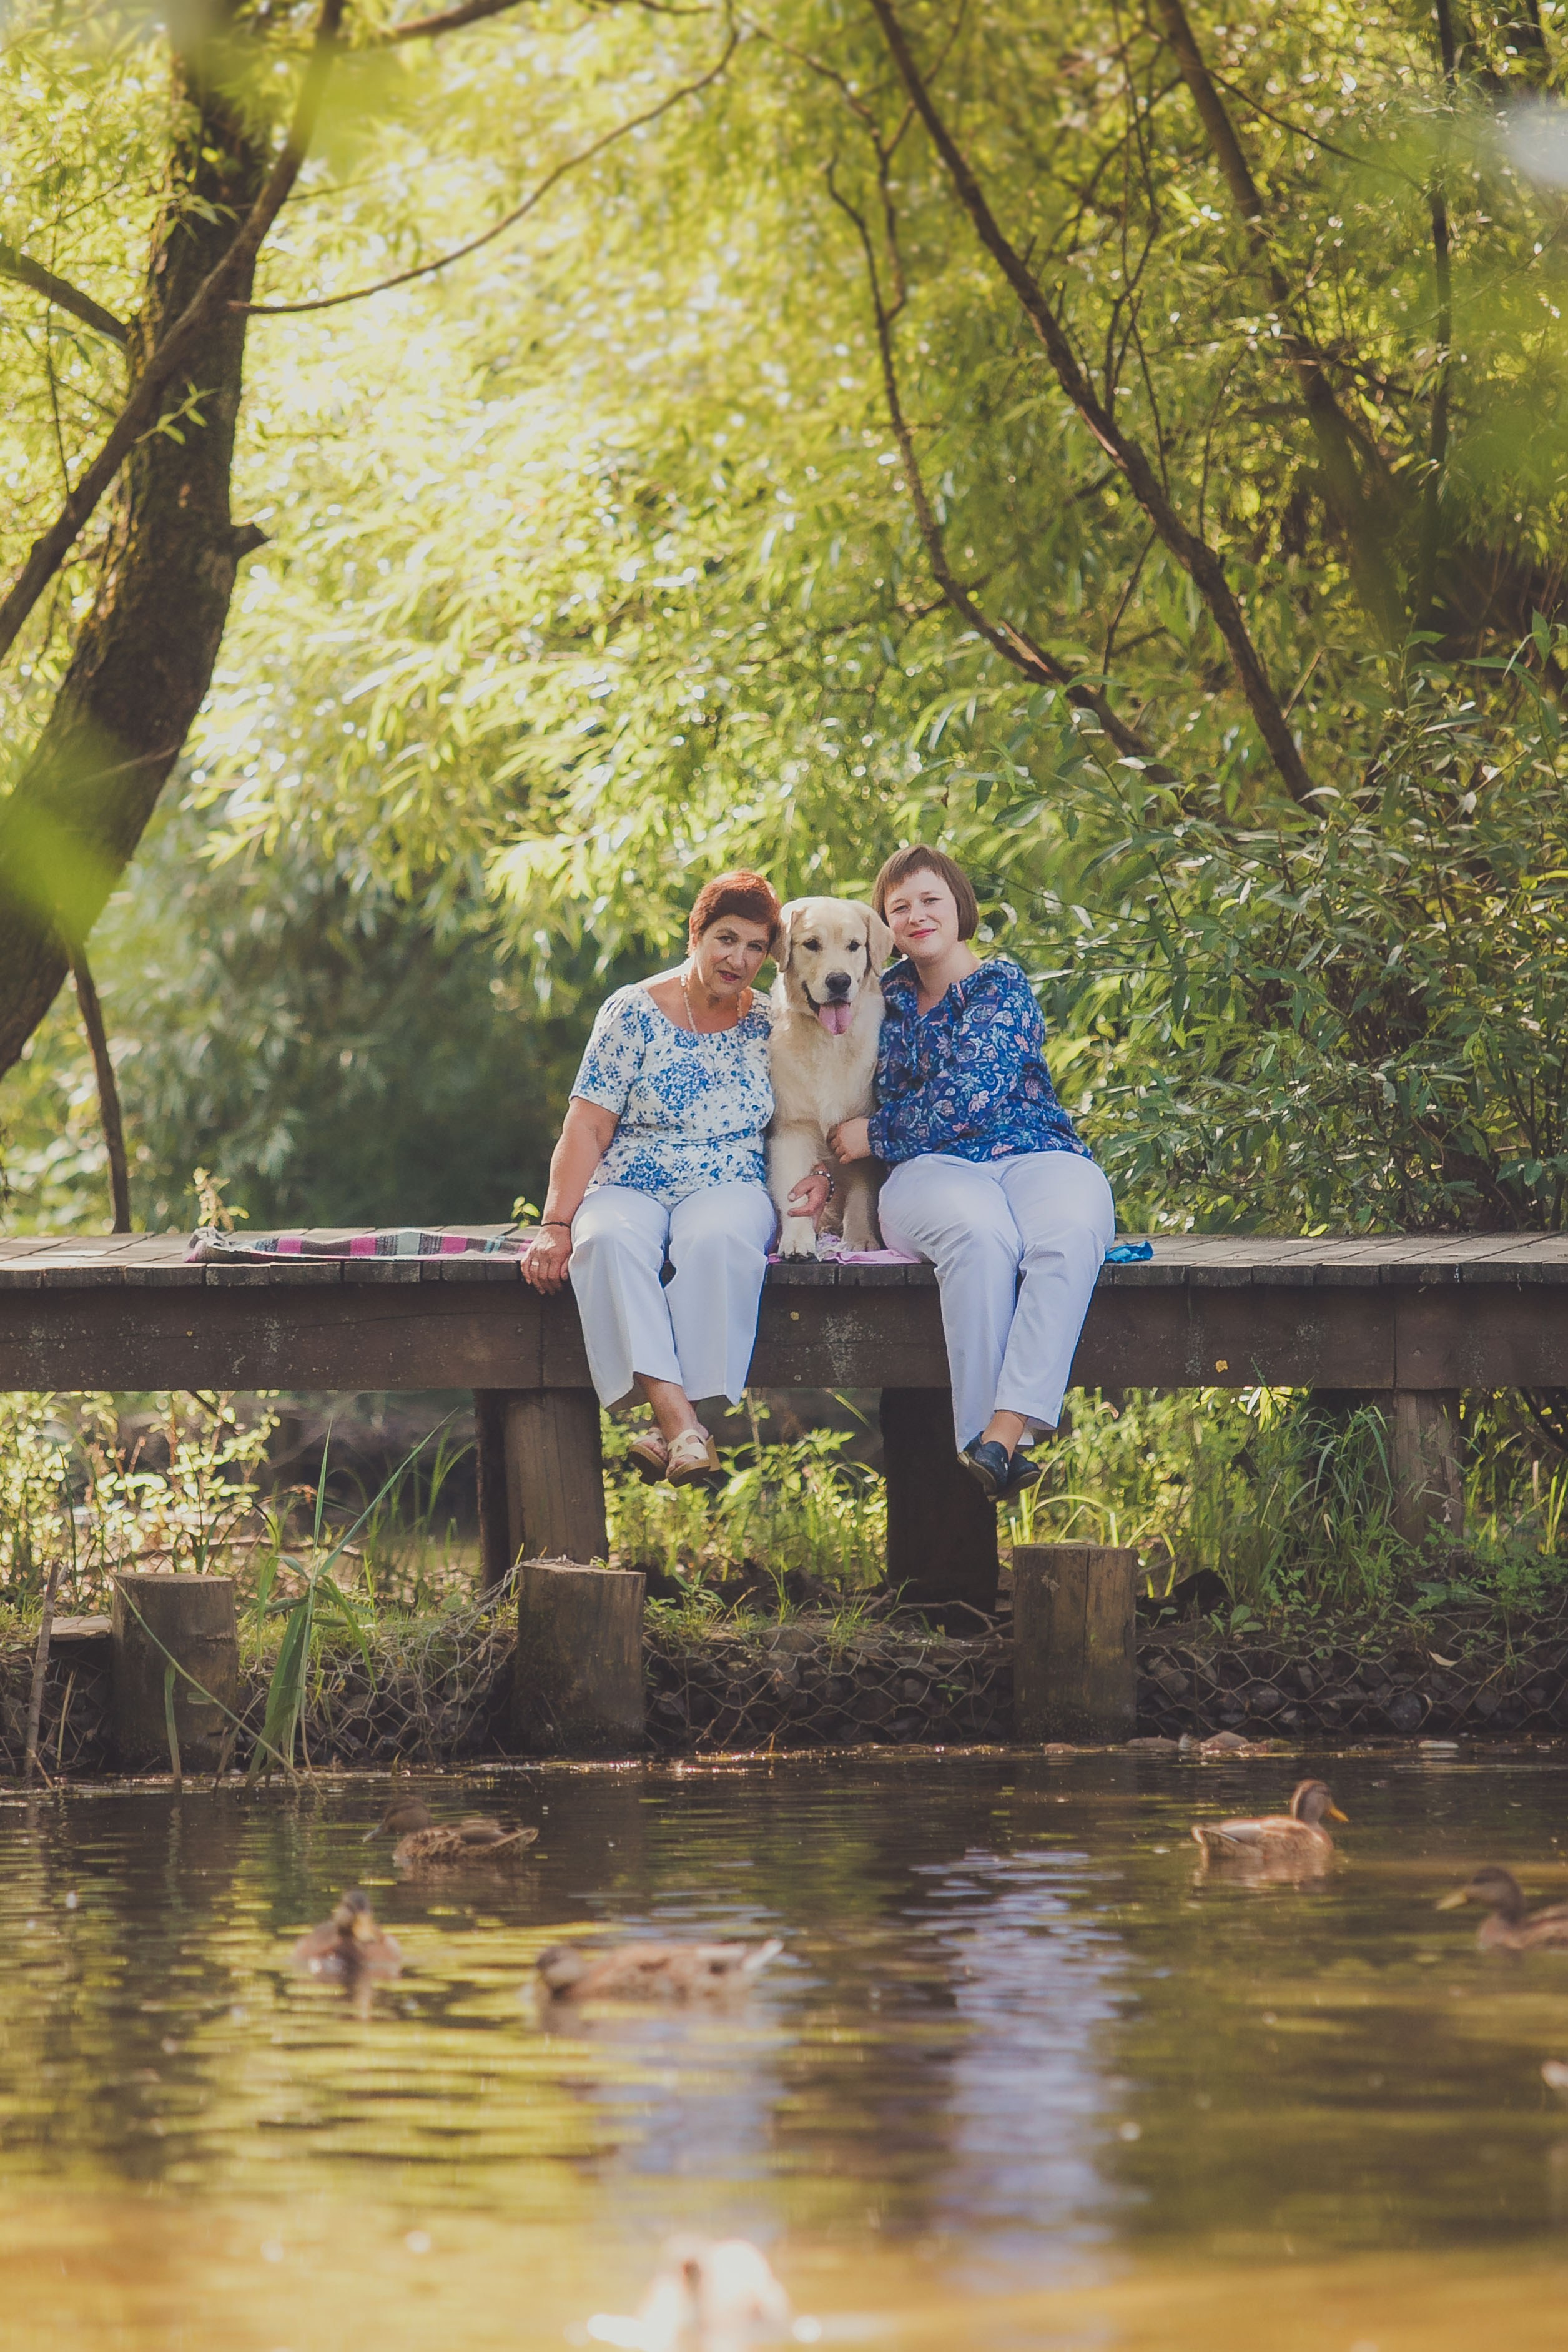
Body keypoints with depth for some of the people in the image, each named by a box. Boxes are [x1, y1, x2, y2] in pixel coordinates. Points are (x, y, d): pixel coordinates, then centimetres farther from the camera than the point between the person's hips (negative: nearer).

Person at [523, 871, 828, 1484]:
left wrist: (820, 1175, -6)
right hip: (628, 1187, -1)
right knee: (610, 1240, -38)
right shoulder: (634, 1013, 1)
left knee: (717, 1239, -37)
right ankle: (678, 1419, -47)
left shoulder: (770, 1026, 9)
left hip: (729, 1190, 1)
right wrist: (556, 1226, -14)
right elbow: (587, 1127, -3)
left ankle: (676, 1430, -39)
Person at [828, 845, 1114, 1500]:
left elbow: (973, 1096, -9)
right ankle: (981, 1434, -39)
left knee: (1070, 1236, -38)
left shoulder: (1000, 986, 4)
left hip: (1035, 1154, -2)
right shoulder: (888, 997, 20)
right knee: (981, 1234, -37)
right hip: (932, 1172, 2)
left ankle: (1003, 1436, -49)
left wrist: (875, 1135, -1)